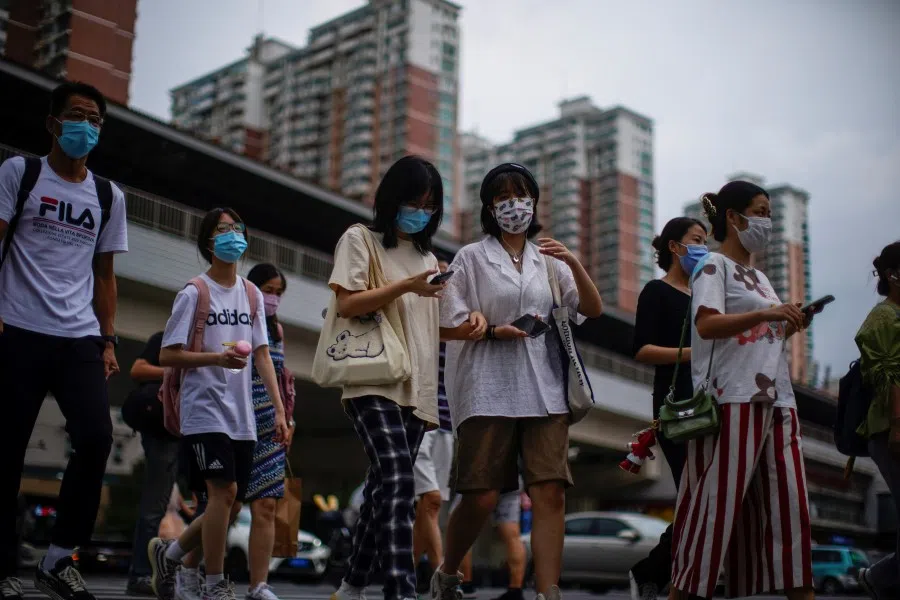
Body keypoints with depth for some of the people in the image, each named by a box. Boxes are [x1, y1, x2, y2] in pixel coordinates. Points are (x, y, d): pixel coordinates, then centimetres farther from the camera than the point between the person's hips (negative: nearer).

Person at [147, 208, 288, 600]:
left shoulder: (252, 294, 13)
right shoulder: (194, 293, -3)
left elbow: (262, 355, 10)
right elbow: (167, 355, -5)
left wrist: (279, 409, 2)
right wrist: (217, 357, -19)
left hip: (242, 417, 6)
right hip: (205, 410, -6)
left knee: (231, 503, 6)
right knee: (225, 491, -17)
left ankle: (168, 553, 29)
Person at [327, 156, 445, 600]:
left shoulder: (426, 255, 23)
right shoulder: (360, 240, 5)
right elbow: (346, 304, -7)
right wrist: (405, 286, -17)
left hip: (416, 389, 6)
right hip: (374, 383, -6)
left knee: (383, 487, 6)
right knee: (397, 481, -22)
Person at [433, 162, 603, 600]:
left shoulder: (548, 261, 14)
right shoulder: (472, 257, 5)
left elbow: (593, 309, 8)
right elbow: (447, 326, 1)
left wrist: (574, 264, -7)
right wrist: (494, 331, -14)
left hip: (544, 392, 3)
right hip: (488, 393, -3)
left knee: (550, 494, -9)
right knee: (481, 497, -3)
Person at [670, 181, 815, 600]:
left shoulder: (757, 274, 22)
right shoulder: (714, 265, -1)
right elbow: (706, 325, -17)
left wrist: (787, 327, 8)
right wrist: (765, 315, -25)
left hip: (776, 400, 8)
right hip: (734, 400, -8)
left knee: (789, 500, 3)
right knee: (718, 502, -7)